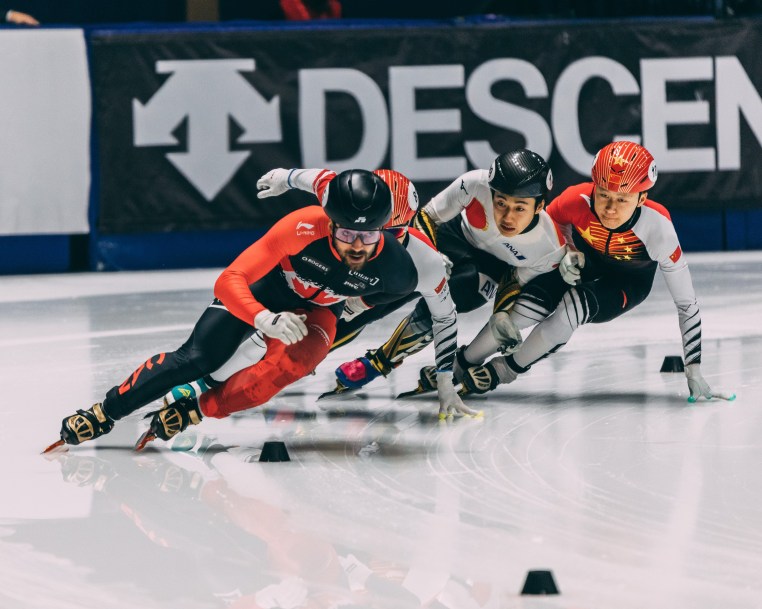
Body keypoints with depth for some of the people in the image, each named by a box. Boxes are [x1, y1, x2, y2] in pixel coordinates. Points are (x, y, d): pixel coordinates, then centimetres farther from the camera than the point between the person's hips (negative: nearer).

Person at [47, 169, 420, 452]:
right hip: (259, 289, -2)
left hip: (314, 310, 2)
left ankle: (195, 411, -18)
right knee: (198, 359, -17)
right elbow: (228, 282, -35)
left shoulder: (395, 269, -29)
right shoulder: (305, 228, -38)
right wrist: (266, 320, -48)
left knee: (289, 362, -31)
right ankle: (105, 412, -1)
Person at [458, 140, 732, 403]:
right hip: (580, 268, 2)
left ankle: (504, 370, -9)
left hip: (626, 284, -1)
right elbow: (547, 224, -4)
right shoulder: (576, 200, -32)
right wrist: (566, 252, -24)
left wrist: (694, 373, -30)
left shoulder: (657, 227, -36)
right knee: (533, 302, -27)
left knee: (578, 305, -31)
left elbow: (686, 304, -29)